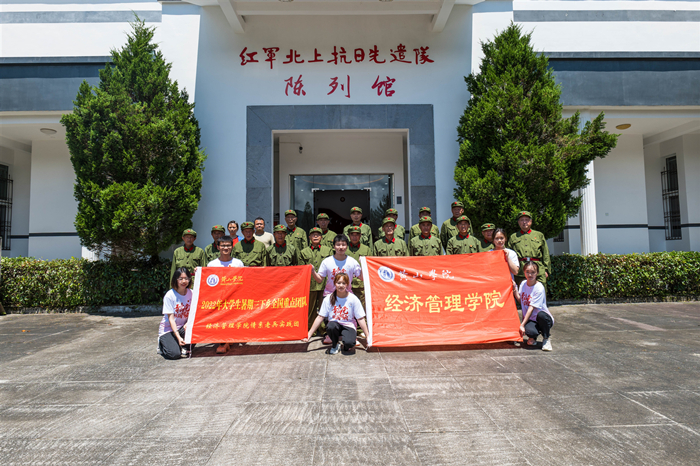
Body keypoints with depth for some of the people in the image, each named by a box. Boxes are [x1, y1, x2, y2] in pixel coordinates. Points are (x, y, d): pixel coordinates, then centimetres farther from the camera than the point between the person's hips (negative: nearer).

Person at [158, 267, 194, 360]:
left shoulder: (191, 293, -3)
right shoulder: (169, 296, -16)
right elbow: (171, 318, -18)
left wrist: (188, 323, -23)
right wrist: (178, 337, -26)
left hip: (182, 327, 4)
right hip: (168, 329, -3)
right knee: (174, 354, -24)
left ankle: (186, 348, 0)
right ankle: (162, 343, 11)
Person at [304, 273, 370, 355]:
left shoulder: (353, 299, -7)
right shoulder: (328, 299, -5)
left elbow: (360, 319, -5)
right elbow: (320, 317, -4)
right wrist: (309, 334, -8)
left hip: (348, 326, -1)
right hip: (335, 324, 2)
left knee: (349, 343, -34)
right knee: (331, 326, -36)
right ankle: (335, 344, -4)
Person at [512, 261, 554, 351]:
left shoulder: (539, 288, -17)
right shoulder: (523, 283, 2)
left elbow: (531, 307, -20)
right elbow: (520, 299, 10)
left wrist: (522, 324, -23)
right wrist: (515, 289, -5)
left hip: (543, 319, -2)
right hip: (530, 319, 2)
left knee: (541, 314, -40)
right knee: (529, 331, -34)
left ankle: (546, 338, -9)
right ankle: (532, 337, 9)